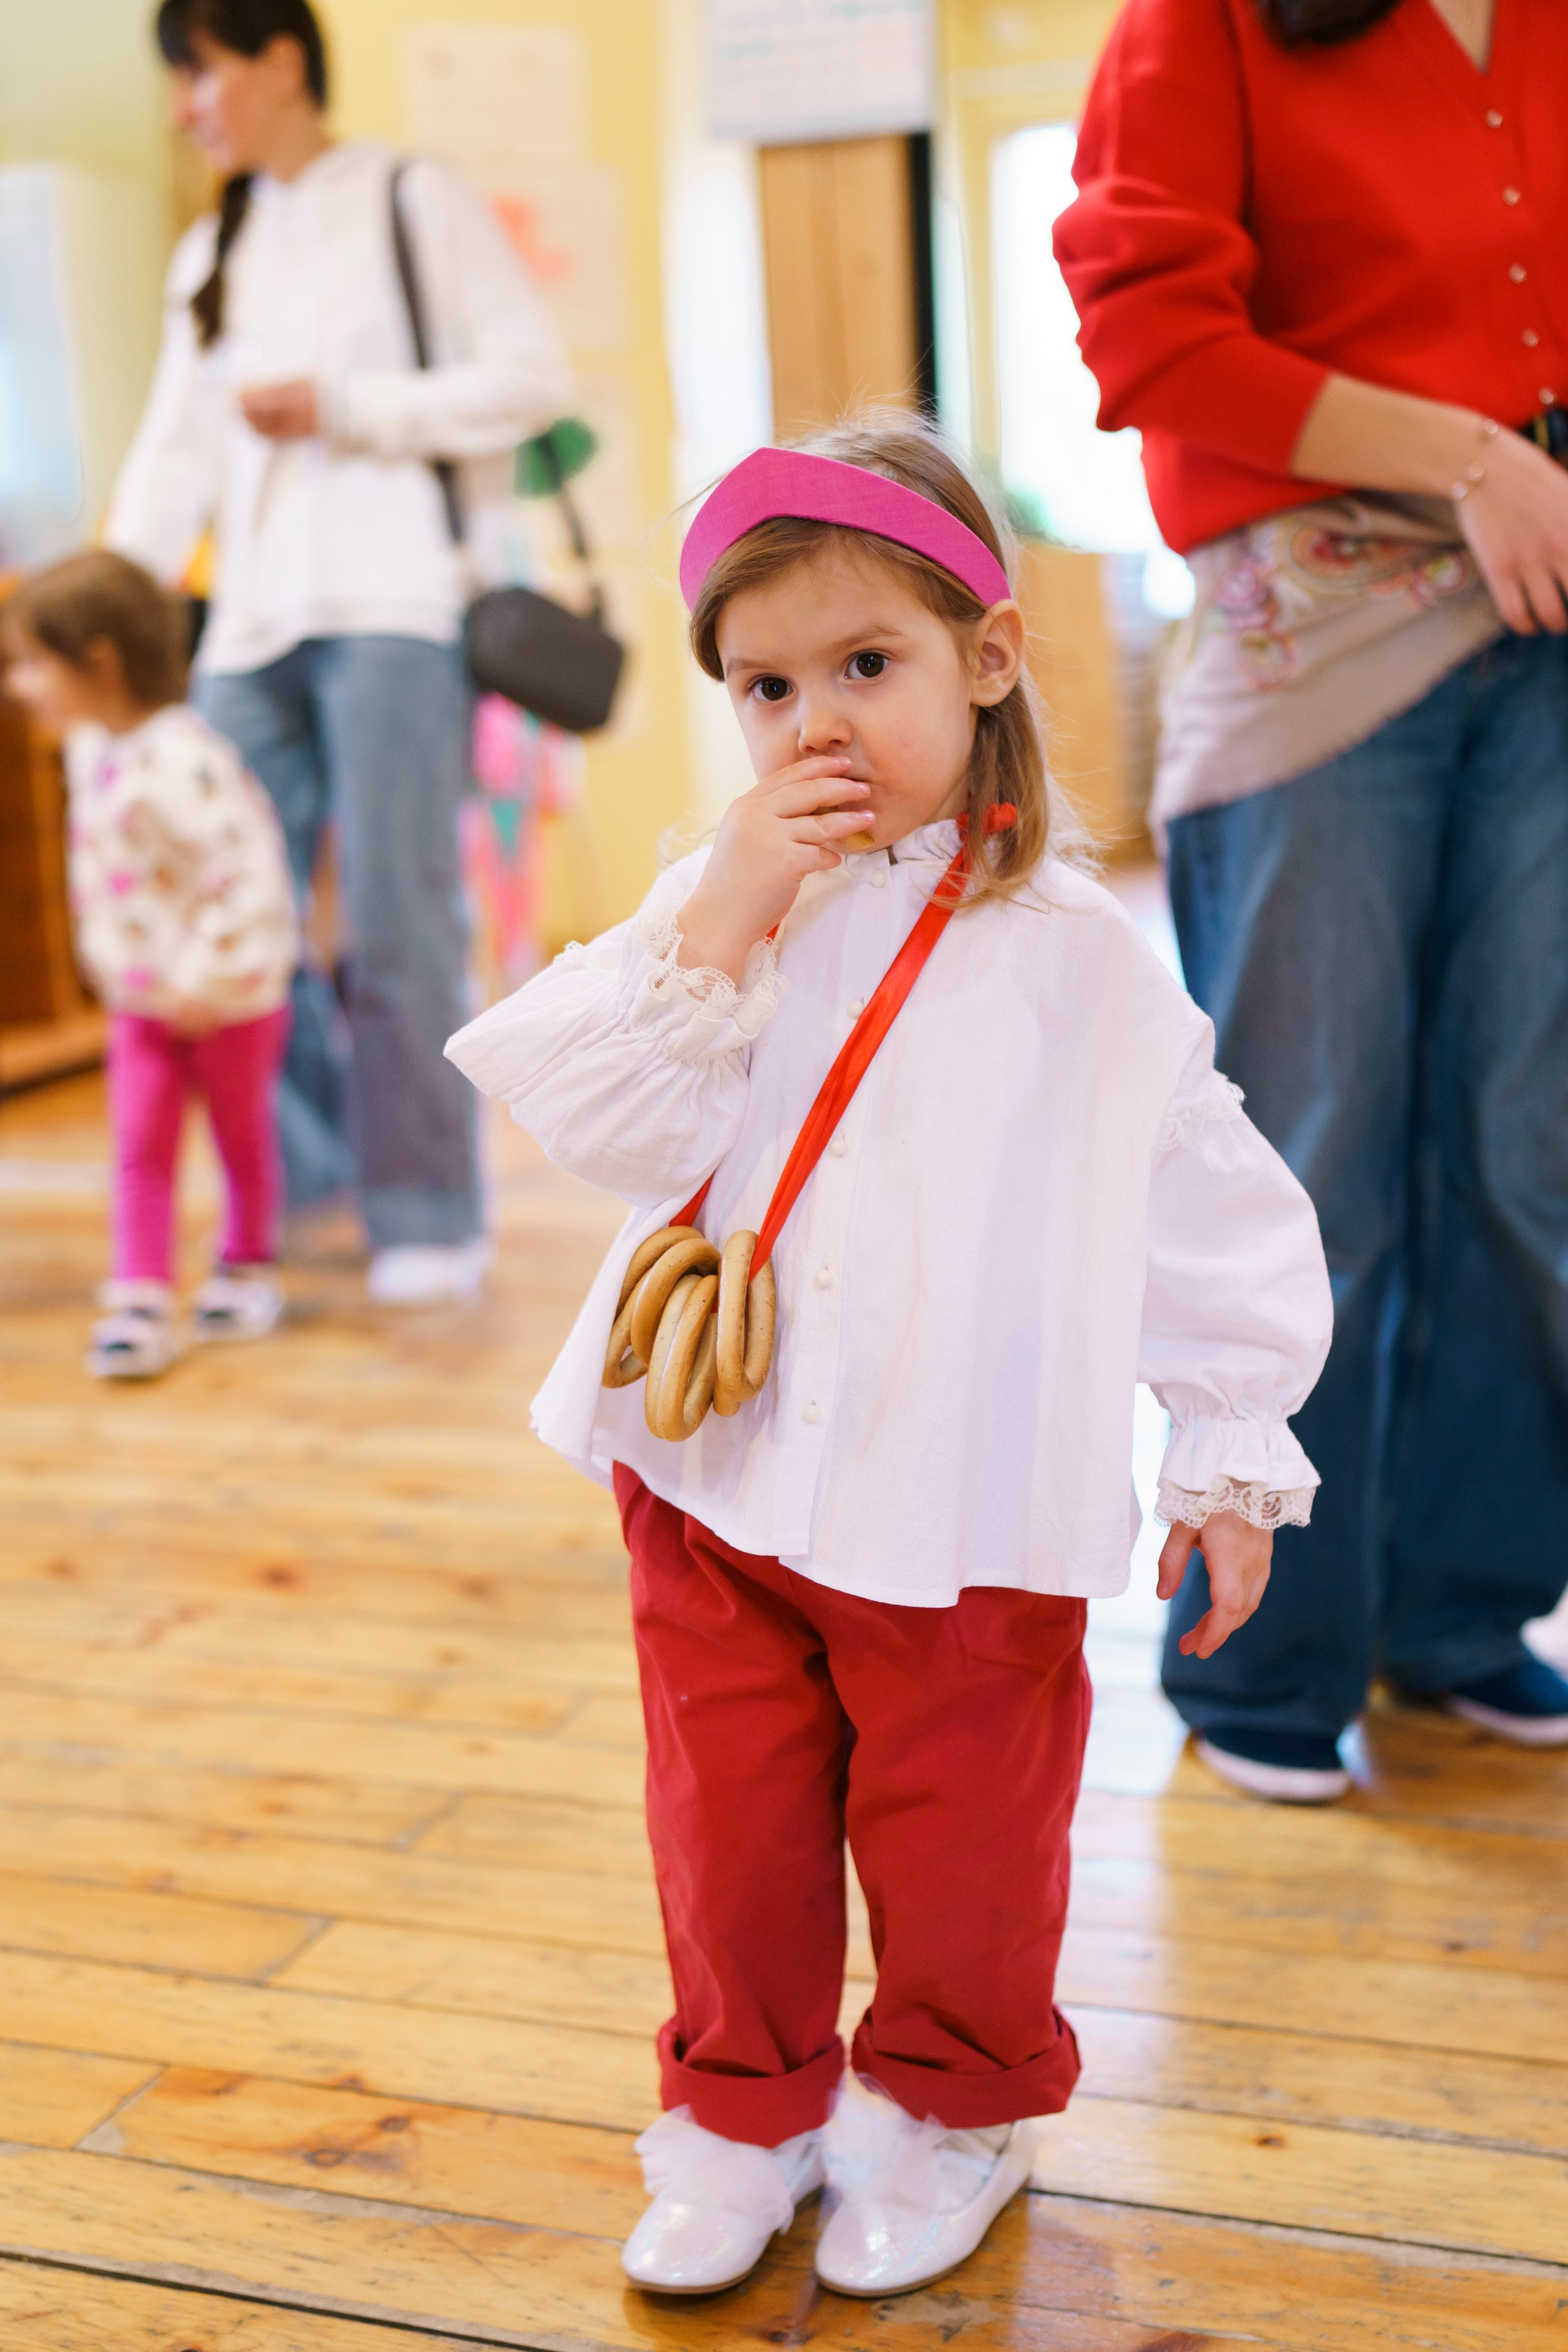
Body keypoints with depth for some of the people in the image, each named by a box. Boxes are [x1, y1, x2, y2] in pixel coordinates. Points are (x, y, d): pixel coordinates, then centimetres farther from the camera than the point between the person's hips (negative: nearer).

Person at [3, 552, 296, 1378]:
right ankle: (141, 1306, 0)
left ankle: (247, 1269, 33)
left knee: (242, 1137, 14)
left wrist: (208, 981, -26)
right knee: (139, 1150, 0)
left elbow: (249, 875, -30)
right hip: (139, 996, 7)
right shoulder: (90, 749, 1)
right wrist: (106, 955, 14)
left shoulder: (177, 760, -27)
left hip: (227, 997, -7)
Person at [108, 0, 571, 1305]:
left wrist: (341, 408, -6)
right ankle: (313, 1165, 15)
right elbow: (177, 447, 16)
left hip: (395, 602, -5)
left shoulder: (417, 203, 6)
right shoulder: (211, 255, 22)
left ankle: (431, 1210, 3)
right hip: (253, 621, 6)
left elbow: (532, 377, -2)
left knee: (398, 916, -7)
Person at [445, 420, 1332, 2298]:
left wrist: (1232, 1458, 0)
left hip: (957, 1510, -2)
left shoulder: (1072, 955, -7)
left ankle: (952, 2106, 38)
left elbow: (1214, 1211, -1)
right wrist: (722, 919, -21)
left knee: (956, 1841, 12)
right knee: (727, 1827, 15)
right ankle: (741, 2106, 38)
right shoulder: (720, 900, 0)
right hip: (711, 1478, 3)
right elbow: (615, 1126, -12)